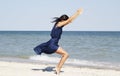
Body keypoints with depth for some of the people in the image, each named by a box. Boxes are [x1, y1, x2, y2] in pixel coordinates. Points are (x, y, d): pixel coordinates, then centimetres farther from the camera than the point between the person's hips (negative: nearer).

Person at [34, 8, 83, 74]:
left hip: (54, 44, 10)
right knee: (66, 54, -11)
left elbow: (70, 20, 18)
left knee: (65, 55, 9)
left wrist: (78, 13, 17)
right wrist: (77, 13, -8)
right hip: (52, 44, -10)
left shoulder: (60, 24, 12)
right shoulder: (59, 24, -13)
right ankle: (58, 68, -7)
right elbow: (69, 20, -16)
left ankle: (58, 68, 12)